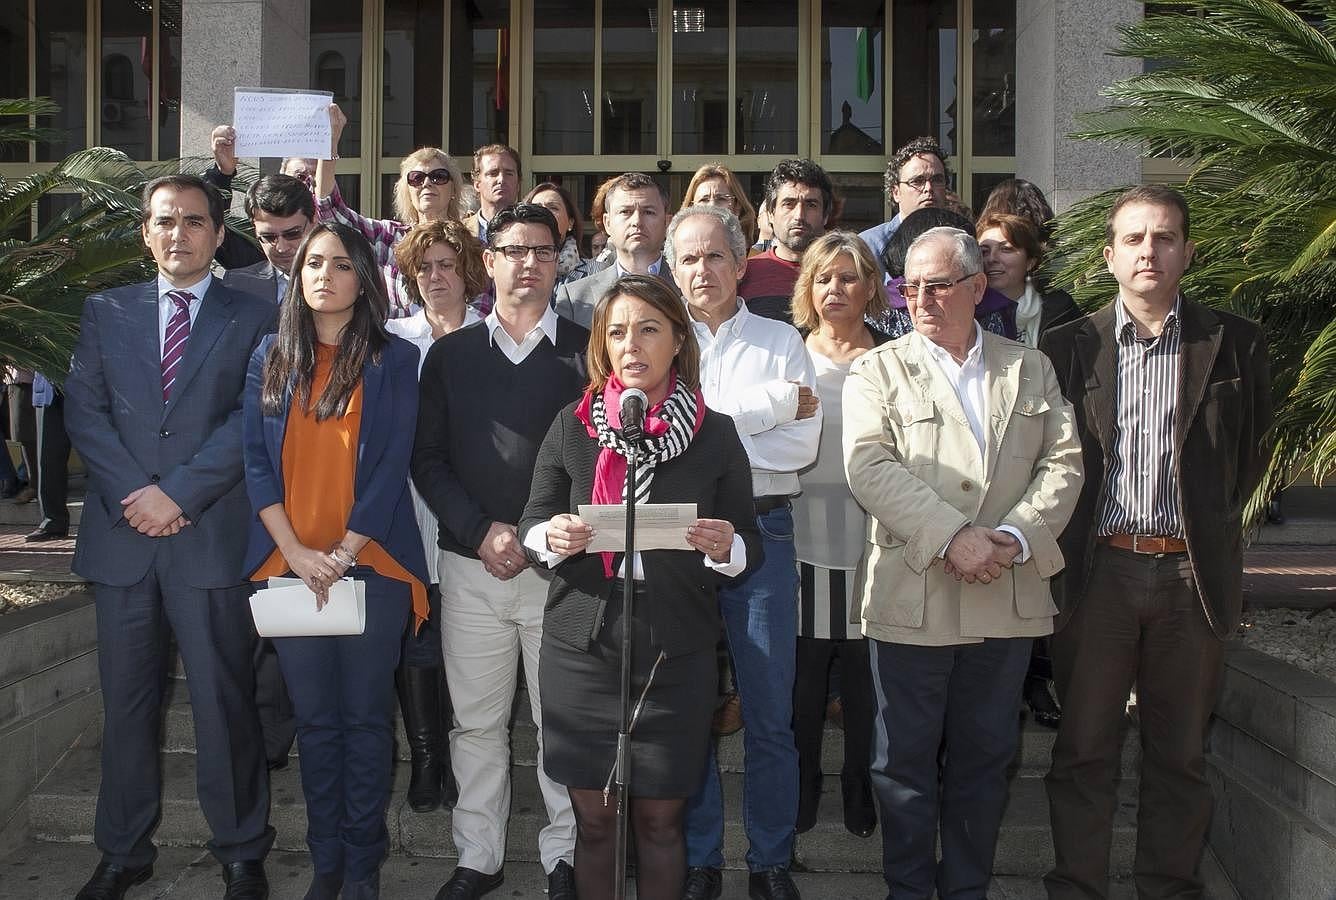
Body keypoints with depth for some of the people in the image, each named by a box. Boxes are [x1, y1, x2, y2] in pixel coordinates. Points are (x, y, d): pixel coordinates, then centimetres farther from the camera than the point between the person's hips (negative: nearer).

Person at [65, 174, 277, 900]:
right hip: (121, 533, 3)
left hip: (211, 534, -2)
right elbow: (84, 409, 5)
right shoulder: (106, 312, 13)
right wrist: (135, 495, -8)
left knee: (224, 701, 1)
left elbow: (251, 421, -4)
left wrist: (178, 492, -12)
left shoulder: (252, 318, 5)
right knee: (126, 700, 10)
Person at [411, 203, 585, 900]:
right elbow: (428, 458, 6)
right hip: (470, 563, 2)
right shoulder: (450, 353, 9)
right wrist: (482, 531, -7)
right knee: (476, 722, 9)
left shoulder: (585, 351, 3)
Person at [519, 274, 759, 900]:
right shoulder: (571, 427, 3)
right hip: (582, 648, 1)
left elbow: (747, 545, 5)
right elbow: (532, 525, 7)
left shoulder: (715, 435, 1)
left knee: (659, 821, 9)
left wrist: (725, 548, -17)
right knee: (593, 820, 9)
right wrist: (553, 539, -16)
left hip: (676, 654, 0)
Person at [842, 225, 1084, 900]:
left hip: (1008, 598, 3)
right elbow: (869, 466, -10)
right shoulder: (877, 370, 4)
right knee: (905, 762, 5)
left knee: (984, 760, 12)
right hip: (912, 596, -2)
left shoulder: (1031, 369, 13)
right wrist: (951, 537, -18)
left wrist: (1014, 537, -12)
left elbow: (1063, 463, 5)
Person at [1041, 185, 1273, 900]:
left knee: (1179, 754, 11)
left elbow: (1250, 454, 11)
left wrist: (1210, 530, 8)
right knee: (1083, 749, 7)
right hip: (1098, 570, 0)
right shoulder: (1067, 347, 4)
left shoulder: (1234, 345, 4)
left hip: (1193, 574, 1)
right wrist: (1066, 550, 3)